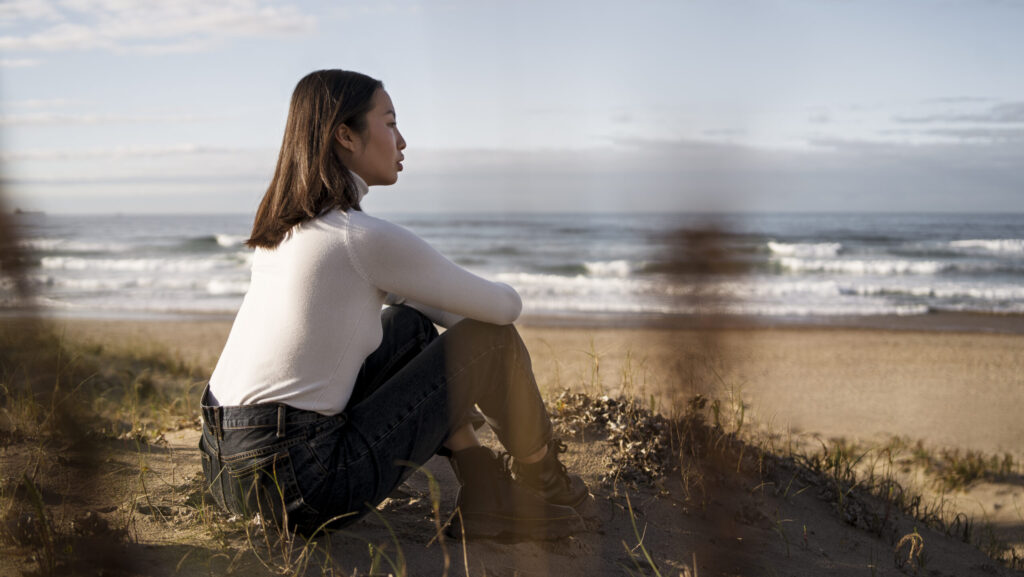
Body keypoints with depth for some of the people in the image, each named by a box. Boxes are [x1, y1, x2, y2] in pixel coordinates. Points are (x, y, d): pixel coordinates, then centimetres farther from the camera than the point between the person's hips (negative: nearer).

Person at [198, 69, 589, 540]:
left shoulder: (286, 224, 11)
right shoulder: (365, 237, -15)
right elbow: (504, 306, -4)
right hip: (300, 486, -9)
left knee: (413, 325, 21)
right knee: (489, 335, 1)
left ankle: (484, 495, 22)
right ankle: (542, 480, 26)